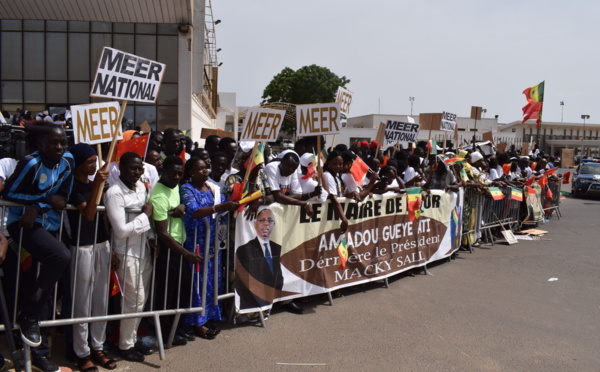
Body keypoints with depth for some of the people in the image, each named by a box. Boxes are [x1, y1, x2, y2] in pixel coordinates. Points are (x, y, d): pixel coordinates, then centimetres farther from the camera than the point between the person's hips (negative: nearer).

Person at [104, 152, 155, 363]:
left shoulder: (141, 187, 5)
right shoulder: (114, 193, -19)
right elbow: (121, 231, -23)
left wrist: (150, 237, 0)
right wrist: (145, 215, -17)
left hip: (144, 250, 7)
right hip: (127, 253, -7)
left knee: (142, 298, 14)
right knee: (135, 300, 0)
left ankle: (132, 338, 31)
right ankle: (125, 346, 19)